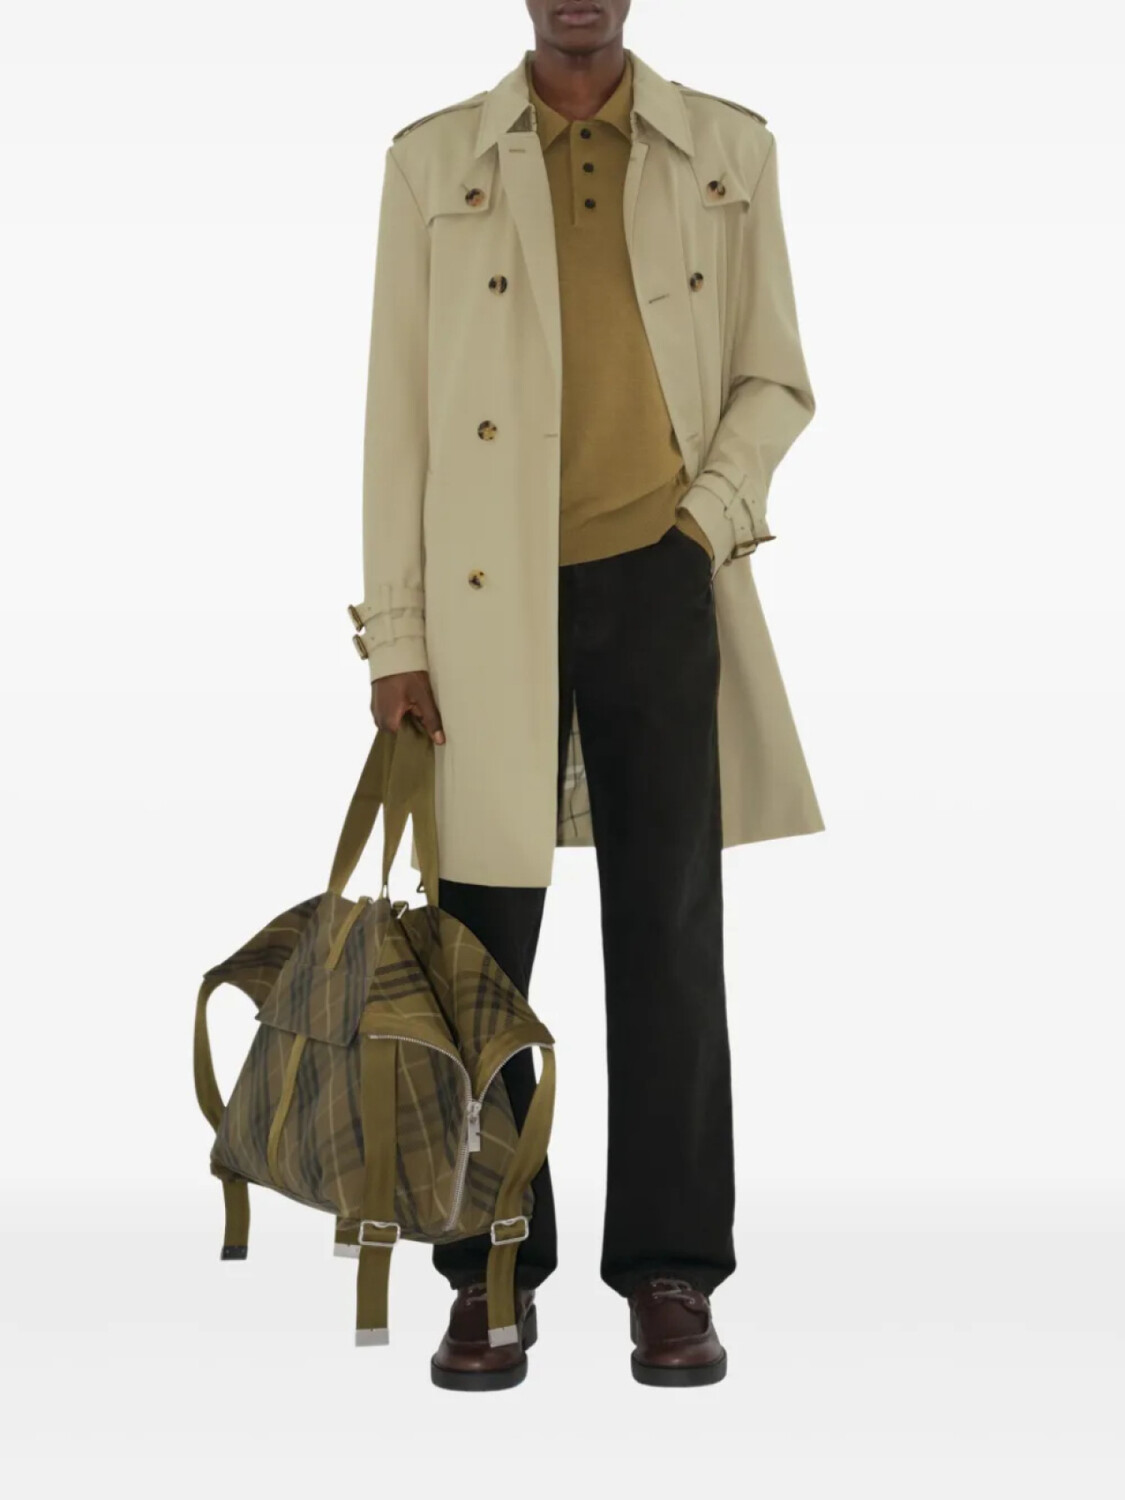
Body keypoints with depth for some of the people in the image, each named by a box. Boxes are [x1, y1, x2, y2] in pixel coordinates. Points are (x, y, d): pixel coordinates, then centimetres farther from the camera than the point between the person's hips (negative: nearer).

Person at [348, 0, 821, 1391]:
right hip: (488, 598, 0)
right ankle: (490, 1276, 14)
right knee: (481, 936, 3)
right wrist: (394, 634, -2)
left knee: (668, 926, 3)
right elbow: (398, 403, 3)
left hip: (658, 584, 1)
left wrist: (712, 515, -7)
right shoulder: (432, 160, 6)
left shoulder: (729, 150, 8)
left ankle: (671, 1276, 13)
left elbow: (775, 380, 11)